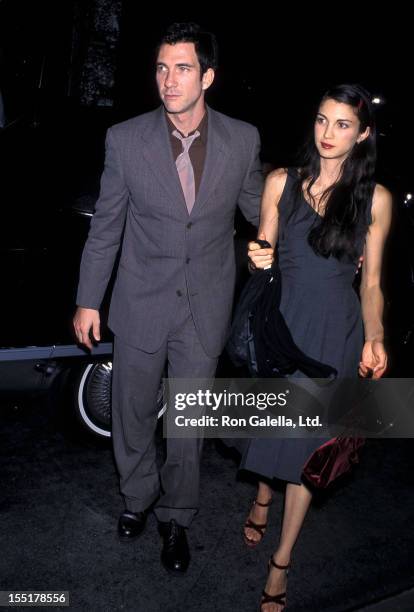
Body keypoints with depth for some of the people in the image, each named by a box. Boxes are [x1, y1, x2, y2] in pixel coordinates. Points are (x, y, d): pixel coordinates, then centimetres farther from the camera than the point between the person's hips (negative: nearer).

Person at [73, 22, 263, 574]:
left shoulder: (243, 139, -6)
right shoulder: (125, 139, -8)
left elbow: (260, 211, 8)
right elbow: (105, 227, -1)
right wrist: (88, 300, 2)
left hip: (206, 307, 0)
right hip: (141, 304, 0)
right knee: (133, 412, 16)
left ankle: (176, 518, 37)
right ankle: (138, 496, 45)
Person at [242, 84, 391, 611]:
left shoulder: (375, 199, -1)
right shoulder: (281, 182, 1)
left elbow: (371, 282, 3)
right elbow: (263, 255, 7)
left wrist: (374, 337, -12)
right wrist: (257, 260, -17)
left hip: (335, 334, -1)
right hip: (282, 321, 1)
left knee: (308, 440, 6)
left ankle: (280, 565, 22)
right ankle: (263, 497, 48)